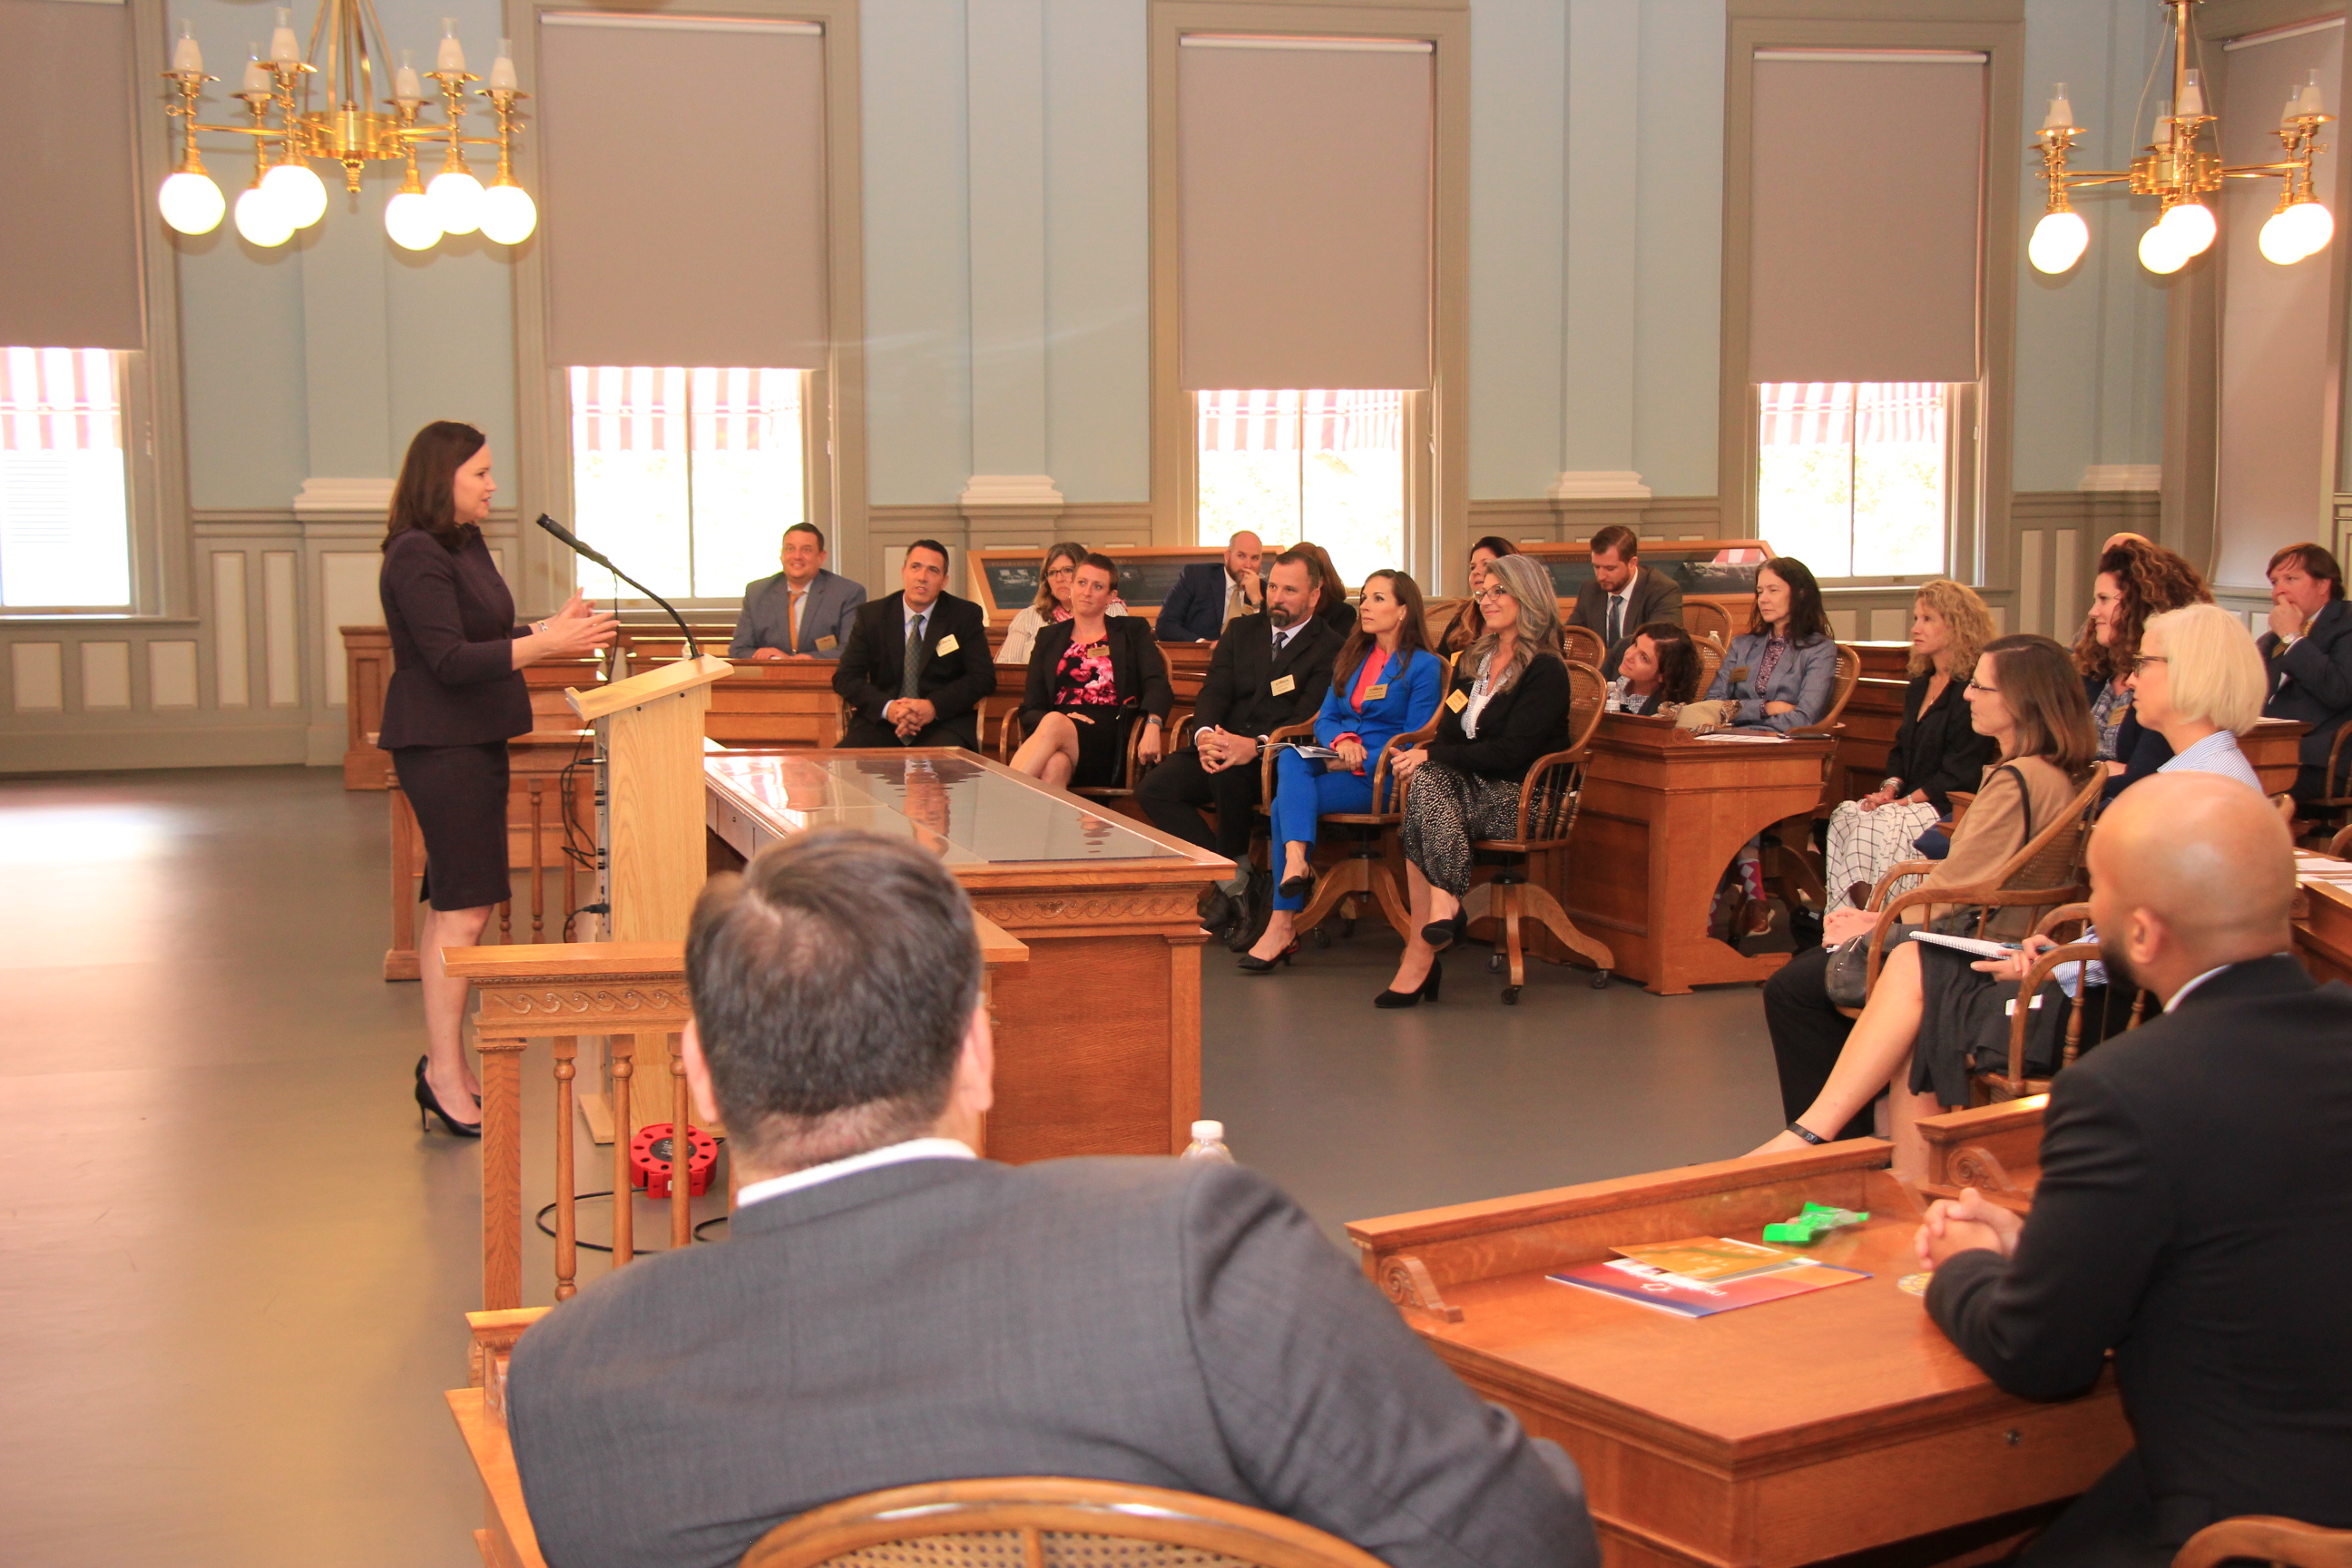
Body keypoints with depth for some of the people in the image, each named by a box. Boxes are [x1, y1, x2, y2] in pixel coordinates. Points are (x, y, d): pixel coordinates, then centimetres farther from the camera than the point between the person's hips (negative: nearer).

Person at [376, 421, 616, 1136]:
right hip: (440, 746, -10)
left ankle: (442, 1063, 19)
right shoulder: (417, 557, -16)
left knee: (450, 905, 12)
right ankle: (445, 1073, -5)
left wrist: (552, 628, 7)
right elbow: (450, 660, -22)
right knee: (464, 908, -10)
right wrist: (545, 643, -24)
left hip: (471, 742, 10)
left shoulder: (467, 545, 13)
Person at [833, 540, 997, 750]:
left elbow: (983, 677, 0)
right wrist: (887, 708, -15)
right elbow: (845, 677, 5)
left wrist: (934, 706, -16)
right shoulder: (871, 615, 10)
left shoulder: (966, 615, 7)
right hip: (882, 722, 2)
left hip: (944, 723, -2)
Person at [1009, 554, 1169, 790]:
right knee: (1055, 764, -38)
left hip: (1110, 744, -2)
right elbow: (1030, 709, 17)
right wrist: (1058, 719, -8)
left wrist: (1152, 725, -21)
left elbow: (1158, 684, 2)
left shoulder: (1132, 633, 19)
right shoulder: (1049, 638, 24)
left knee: (1053, 724, -36)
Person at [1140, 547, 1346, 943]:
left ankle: (1233, 884, -15)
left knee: (1229, 773, -37)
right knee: (1155, 788, -18)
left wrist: (1257, 745, -31)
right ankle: (1232, 883, -14)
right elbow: (1213, 692, 6)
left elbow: (1308, 718, -13)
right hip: (1223, 744, 6)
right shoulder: (1241, 631, 16)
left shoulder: (1329, 648, -2)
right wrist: (1205, 734, -18)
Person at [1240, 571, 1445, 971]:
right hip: (1337, 763, 6)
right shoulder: (1351, 657, 20)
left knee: (1286, 804, -26)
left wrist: (1358, 762, -16)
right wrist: (1342, 740, -9)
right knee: (1291, 758, -29)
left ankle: (1283, 925, -26)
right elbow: (1325, 719, 15)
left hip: (1382, 778, -6)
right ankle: (1296, 859, -49)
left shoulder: (1423, 666, -1)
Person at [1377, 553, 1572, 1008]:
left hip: (1518, 799, -6)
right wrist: (1425, 758, -9)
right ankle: (1442, 912, -36)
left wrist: (1432, 757, -19)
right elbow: (1449, 733, 15)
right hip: (1464, 785, 6)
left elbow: (1510, 751, -15)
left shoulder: (1546, 672, -6)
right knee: (1426, 780, -29)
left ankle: (1420, 950, -34)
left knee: (1428, 778, -31)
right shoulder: (1472, 660, 18)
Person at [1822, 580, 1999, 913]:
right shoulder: (1918, 687, 21)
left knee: (1885, 825, -31)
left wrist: (1906, 801, -18)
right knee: (1846, 814, -19)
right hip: (1909, 802, 8)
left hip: (1949, 807, -8)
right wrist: (1890, 788, 1)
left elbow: (1960, 772, -14)